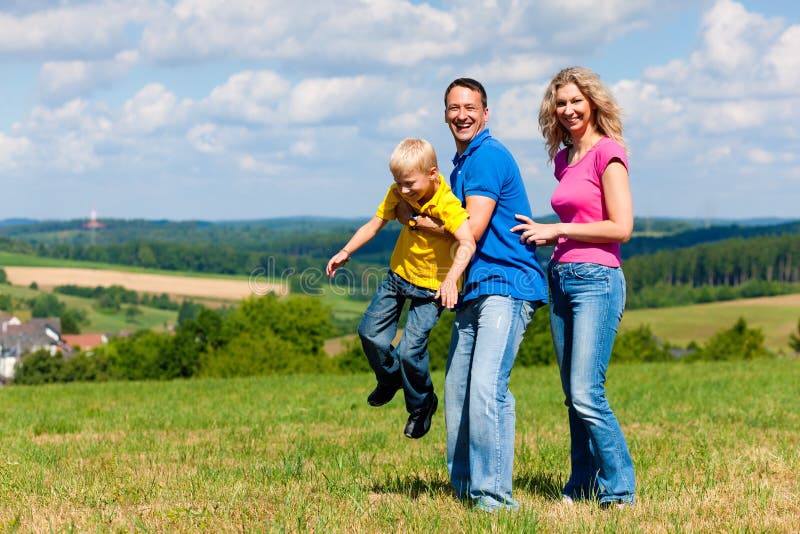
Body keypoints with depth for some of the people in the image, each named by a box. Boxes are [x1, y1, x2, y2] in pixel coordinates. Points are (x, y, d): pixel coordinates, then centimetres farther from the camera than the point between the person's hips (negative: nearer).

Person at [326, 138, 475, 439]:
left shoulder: (447, 204, -29)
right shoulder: (399, 193, -9)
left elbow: (467, 243, -40)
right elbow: (376, 224, 1)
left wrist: (451, 279, -54)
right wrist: (346, 252, -9)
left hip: (430, 287, -6)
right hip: (399, 273, 6)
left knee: (410, 350, -13)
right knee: (370, 332, 5)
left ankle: (422, 406, 15)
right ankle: (391, 378, 36)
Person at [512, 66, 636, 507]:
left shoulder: (607, 152, -6)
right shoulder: (563, 159, 17)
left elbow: (620, 227, -13)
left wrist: (558, 230, -8)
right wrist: (543, 235, 8)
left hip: (596, 279, -8)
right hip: (560, 280, 8)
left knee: (586, 393, -14)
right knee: (574, 397, 9)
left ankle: (619, 491, -6)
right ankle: (582, 486, 16)